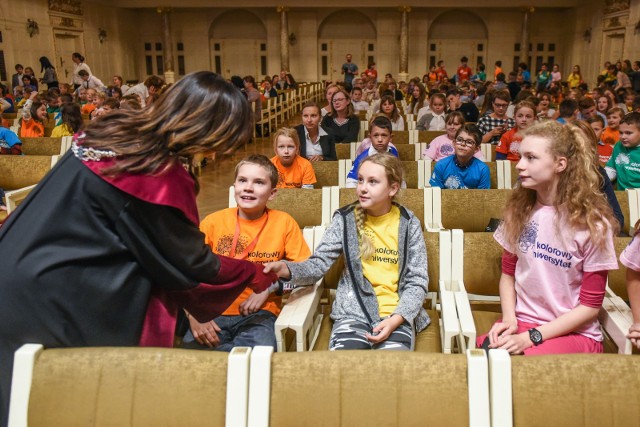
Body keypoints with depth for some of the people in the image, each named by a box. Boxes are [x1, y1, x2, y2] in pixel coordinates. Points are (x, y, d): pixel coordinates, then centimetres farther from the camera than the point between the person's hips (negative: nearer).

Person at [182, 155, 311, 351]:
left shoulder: (284, 223, 0)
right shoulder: (213, 222, 2)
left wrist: (269, 287, -11)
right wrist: (194, 317, -13)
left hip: (259, 314, 0)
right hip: (213, 312, 0)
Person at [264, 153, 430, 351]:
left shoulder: (408, 224, 2)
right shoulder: (345, 219, 3)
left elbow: (417, 282, 2)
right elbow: (319, 263, -2)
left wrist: (396, 319, -13)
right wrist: (287, 269, -23)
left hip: (397, 314, 0)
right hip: (354, 312, 0)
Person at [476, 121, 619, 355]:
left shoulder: (592, 222, -10)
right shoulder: (520, 208, 3)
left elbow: (590, 305, -8)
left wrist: (532, 337, -16)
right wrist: (509, 318, -9)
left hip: (575, 332, -4)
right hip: (521, 322, 4)